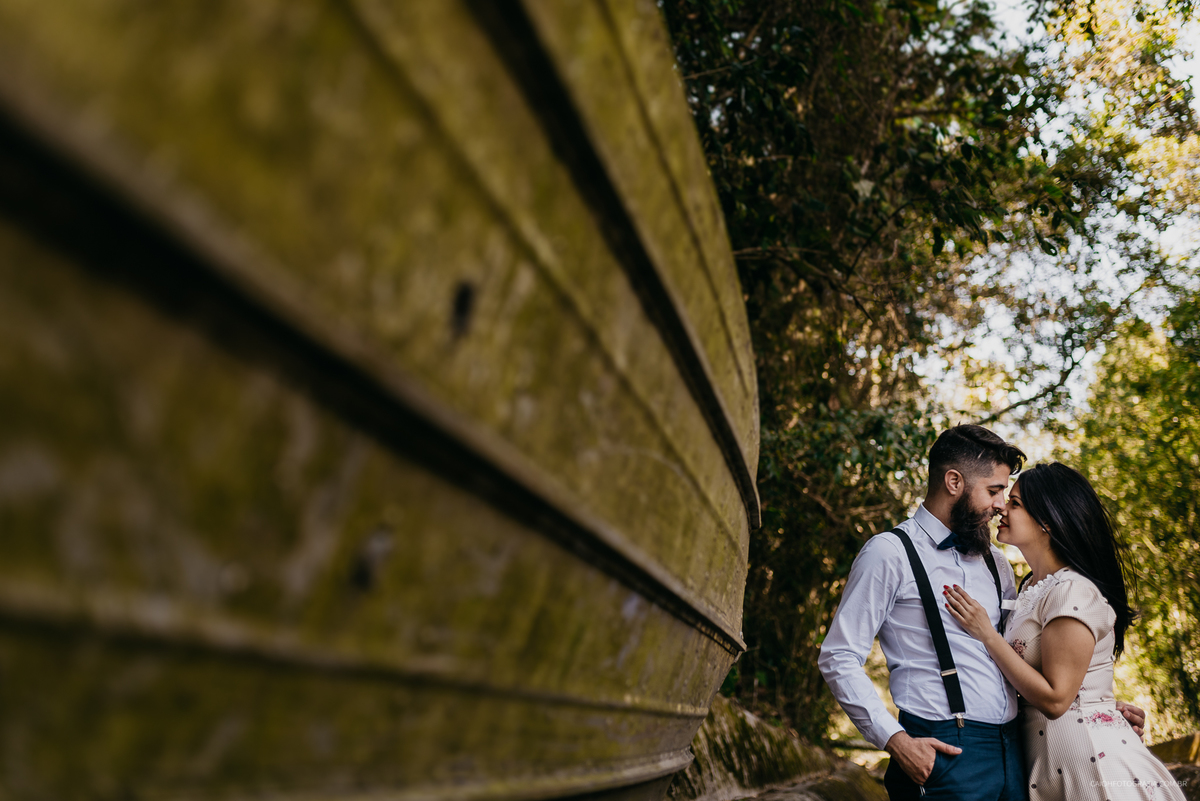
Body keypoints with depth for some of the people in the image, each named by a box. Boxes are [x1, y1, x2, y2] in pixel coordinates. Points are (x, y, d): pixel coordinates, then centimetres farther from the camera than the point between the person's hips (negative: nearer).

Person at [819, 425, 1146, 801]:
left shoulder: (995, 562, 16)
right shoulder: (889, 553, -6)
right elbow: (838, 658, -9)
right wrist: (896, 740, -18)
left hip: (1012, 750, 6)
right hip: (944, 752, -6)